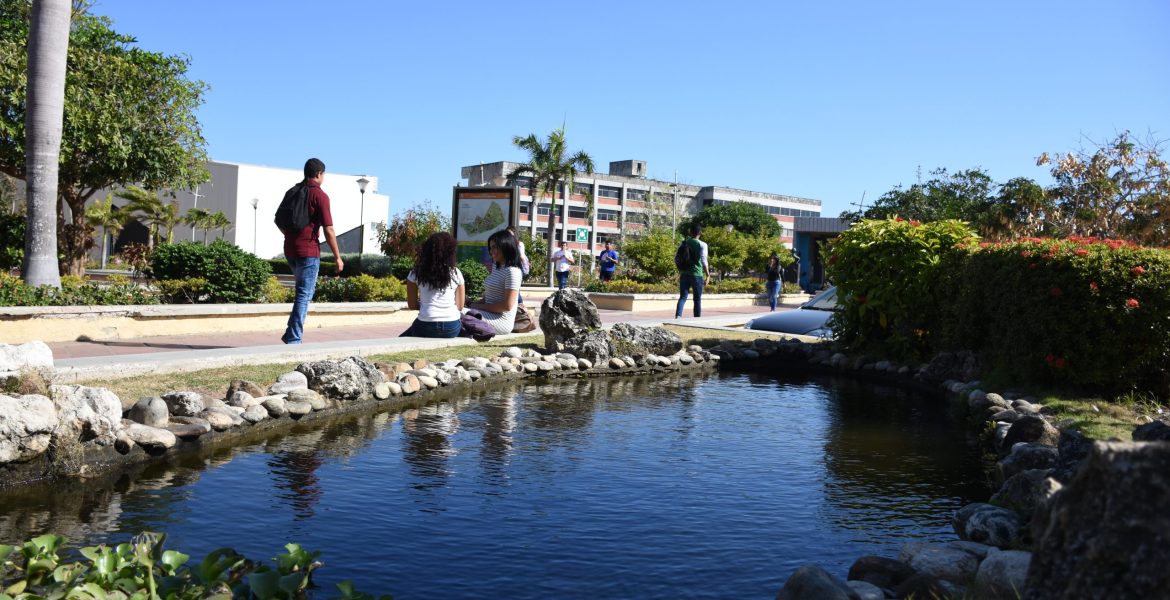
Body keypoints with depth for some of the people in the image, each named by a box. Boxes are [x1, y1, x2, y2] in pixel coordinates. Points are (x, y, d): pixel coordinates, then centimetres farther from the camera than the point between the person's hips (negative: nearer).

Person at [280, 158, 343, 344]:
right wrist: (338, 258, -8)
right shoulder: (320, 195, -10)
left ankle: (291, 334, 15)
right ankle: (293, 339, -3)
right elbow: (328, 230, -13)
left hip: (290, 250, 7)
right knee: (304, 294, -2)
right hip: (309, 251, -7)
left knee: (307, 289, 20)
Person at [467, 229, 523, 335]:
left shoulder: (512, 271, -13)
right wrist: (474, 303, 0)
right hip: (491, 315, 10)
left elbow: (507, 306, -18)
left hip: (502, 321, -10)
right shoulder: (496, 268, 16)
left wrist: (479, 306, -13)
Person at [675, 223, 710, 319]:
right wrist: (707, 273, -8)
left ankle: (678, 315, -17)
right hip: (697, 275, -3)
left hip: (684, 274, 3)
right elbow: (703, 260, -16)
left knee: (682, 297, 4)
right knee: (697, 299, 7)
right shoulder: (702, 245, -8)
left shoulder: (684, 243, 6)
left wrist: (680, 271, 20)